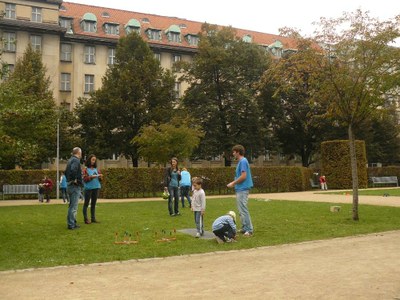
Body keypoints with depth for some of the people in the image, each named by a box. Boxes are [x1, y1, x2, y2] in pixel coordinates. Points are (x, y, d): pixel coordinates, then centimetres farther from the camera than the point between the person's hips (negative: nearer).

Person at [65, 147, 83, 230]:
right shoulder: (76, 160, -14)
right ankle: (71, 224, -3)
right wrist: (75, 179, -21)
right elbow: (73, 170, -32)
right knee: (73, 206, -6)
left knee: (72, 205, 17)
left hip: (69, 185, 10)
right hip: (75, 186, -10)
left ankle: (71, 223, 25)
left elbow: (66, 172, 23)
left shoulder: (70, 160, 15)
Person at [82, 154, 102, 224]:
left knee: (94, 203, 9)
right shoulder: (85, 169, -2)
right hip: (88, 188, -5)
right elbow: (85, 179, -8)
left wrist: (100, 177, -9)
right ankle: (86, 219, 2)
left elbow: (100, 179, 13)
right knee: (86, 203, 0)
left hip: (96, 187, 5)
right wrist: (91, 177, -21)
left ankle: (93, 218, 14)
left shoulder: (96, 169, 12)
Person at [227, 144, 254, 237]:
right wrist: (234, 183, 13)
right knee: (241, 210, 15)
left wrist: (233, 183, -13)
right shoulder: (241, 161, 15)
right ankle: (244, 228, 22)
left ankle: (249, 230, -2)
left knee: (243, 210, -7)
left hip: (242, 190, -10)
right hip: (240, 189, 10)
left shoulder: (243, 161, -15)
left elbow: (243, 176, -21)